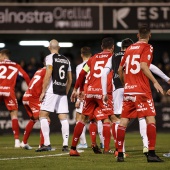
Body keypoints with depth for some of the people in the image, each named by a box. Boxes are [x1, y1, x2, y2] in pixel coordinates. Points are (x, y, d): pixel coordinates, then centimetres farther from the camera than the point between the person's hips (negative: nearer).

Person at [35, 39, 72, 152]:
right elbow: (70, 79, 18)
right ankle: (65, 145, -2)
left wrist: (43, 91, -10)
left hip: (52, 91, -6)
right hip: (62, 92, 6)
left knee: (43, 115, -2)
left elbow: (48, 75, -12)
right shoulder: (66, 60, 16)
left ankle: (47, 144, -10)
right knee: (63, 118, 4)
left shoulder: (50, 58, -2)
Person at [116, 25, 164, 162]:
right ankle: (151, 153, -13)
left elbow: (120, 70, 18)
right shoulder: (147, 47, -3)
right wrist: (155, 82, -16)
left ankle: (120, 153, 7)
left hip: (128, 90, 6)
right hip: (142, 90, -6)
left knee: (124, 120, 6)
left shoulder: (129, 49, 16)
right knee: (151, 119, -5)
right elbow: (143, 66, -17)